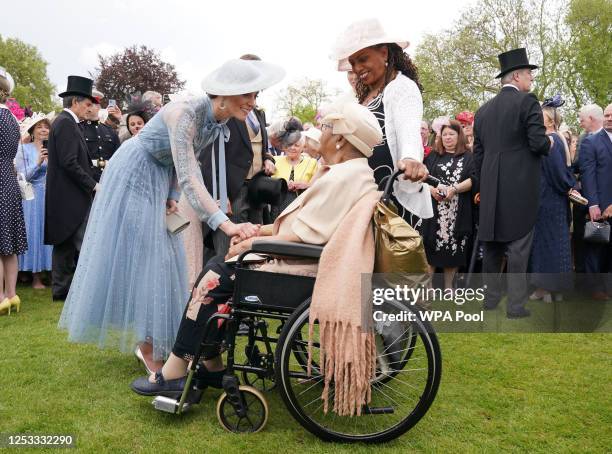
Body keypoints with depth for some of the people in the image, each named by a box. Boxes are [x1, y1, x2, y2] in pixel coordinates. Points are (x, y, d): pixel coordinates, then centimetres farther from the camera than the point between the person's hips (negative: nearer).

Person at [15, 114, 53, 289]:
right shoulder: (24, 149, 2)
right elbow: (22, 177, -6)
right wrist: (38, 163, -17)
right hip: (33, 198, -2)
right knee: (35, 233, -1)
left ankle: (53, 272, 11)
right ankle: (36, 277, 5)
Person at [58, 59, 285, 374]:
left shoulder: (219, 121, -8)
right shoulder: (185, 114, -33)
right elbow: (188, 178, -42)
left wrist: (171, 196, -3)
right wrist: (226, 224, -52)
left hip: (160, 179, 8)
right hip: (135, 174, -8)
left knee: (160, 257, 9)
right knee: (136, 256, -4)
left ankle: (148, 343, 20)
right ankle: (150, 354, 4)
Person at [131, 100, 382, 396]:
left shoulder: (344, 177, -18)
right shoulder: (351, 171, 15)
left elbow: (300, 238, -23)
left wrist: (251, 243, -10)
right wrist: (259, 230, 6)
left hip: (303, 269, -10)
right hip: (305, 260, 10)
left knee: (216, 277, -9)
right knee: (219, 268, 5)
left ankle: (175, 371, 1)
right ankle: (210, 365, 10)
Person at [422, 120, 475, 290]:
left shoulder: (468, 157, 9)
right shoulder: (433, 156, 14)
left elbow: (473, 179, -3)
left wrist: (454, 189, -17)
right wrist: (431, 188, -13)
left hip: (458, 212, 0)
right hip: (434, 209, 1)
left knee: (453, 247, 3)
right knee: (432, 244, -3)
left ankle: (448, 286, 14)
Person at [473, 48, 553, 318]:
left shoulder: (483, 110, 12)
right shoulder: (527, 101, -6)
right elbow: (538, 143, -13)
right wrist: (549, 143, 9)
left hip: (491, 190, 6)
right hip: (521, 187, -5)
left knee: (492, 245, 12)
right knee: (518, 246, -1)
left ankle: (490, 298, 19)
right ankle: (515, 305, 2)